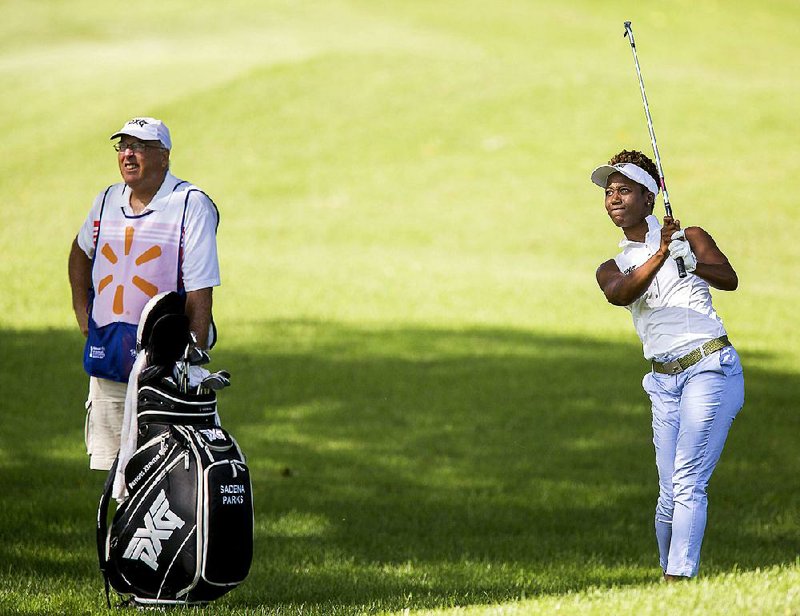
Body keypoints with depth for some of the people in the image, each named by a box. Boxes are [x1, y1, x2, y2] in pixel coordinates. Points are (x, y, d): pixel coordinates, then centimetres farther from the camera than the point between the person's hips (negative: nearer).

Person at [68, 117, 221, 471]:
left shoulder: (192, 205, -6)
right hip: (107, 359, 6)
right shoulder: (107, 202, 12)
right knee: (115, 469, 7)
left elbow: (199, 294, -11)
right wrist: (81, 312, 22)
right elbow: (81, 252, 34)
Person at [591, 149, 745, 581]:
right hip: (665, 383, 4)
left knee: (688, 485, -15)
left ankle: (678, 581, -20)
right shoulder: (613, 268, 14)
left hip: (710, 369, -4)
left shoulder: (690, 238, 5)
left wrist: (694, 263, -34)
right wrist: (658, 257, -28)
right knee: (670, 493, -2)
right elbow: (620, 294, -12)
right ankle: (667, 572, 12)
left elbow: (729, 279, -13)